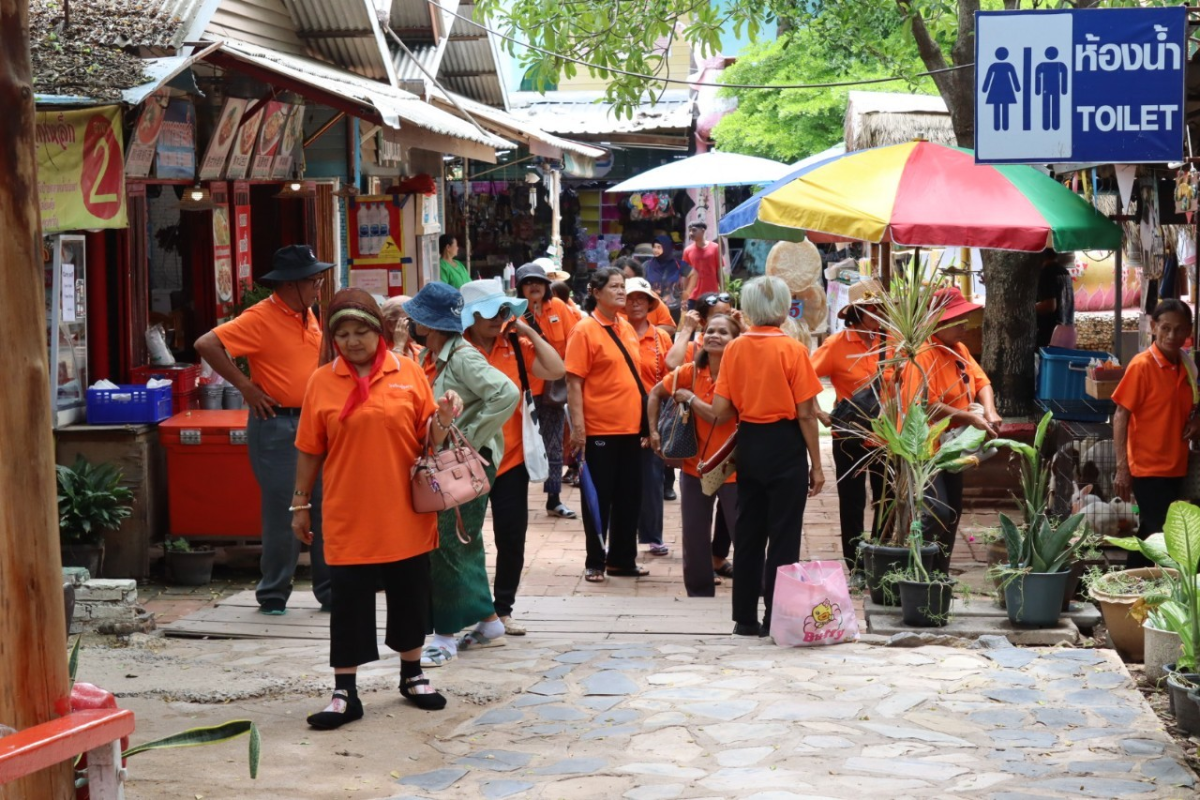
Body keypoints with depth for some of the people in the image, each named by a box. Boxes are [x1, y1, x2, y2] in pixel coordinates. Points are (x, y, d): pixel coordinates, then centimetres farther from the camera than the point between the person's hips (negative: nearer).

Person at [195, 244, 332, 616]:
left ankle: (330, 590, 17)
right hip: (276, 424, -7)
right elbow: (206, 344, -20)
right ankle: (273, 596, 12)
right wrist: (245, 386, -16)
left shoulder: (309, 316, 11)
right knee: (283, 513, -1)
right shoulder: (260, 318, -13)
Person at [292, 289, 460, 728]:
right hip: (348, 517, -1)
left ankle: (412, 675, 31)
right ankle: (344, 693, 10)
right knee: (348, 601, 1)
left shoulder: (408, 372, 0)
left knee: (410, 594, 13)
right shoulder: (322, 381, -1)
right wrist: (301, 504, 6)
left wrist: (443, 421, -15)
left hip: (405, 513, 1)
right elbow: (310, 450, 5)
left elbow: (429, 437, 6)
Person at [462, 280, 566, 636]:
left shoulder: (516, 346, 3)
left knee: (512, 538, 6)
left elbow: (556, 370, -6)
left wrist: (529, 332, -8)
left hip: (511, 459, 3)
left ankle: (503, 609, 19)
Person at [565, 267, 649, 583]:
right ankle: (595, 563, 13)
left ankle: (622, 558, 23)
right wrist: (577, 427, -19)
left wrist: (643, 421, 16)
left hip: (630, 427, 7)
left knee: (629, 497, 11)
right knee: (599, 498, 3)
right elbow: (574, 383, -13)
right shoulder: (585, 330, -10)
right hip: (599, 429, -7)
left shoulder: (627, 328, 11)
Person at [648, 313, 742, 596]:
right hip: (695, 465, 5)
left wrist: (689, 397, -13)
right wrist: (654, 431, 9)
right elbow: (656, 393, 16)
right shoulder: (691, 372, 0)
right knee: (694, 538, 12)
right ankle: (700, 594, 25)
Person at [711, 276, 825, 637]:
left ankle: (745, 617, 17)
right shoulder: (792, 350, -11)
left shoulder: (735, 348, -1)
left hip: (748, 444, 4)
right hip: (785, 446, -4)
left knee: (748, 532, 12)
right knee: (783, 535, 3)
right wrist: (816, 465, -3)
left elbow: (720, 411, -2)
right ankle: (775, 618, 4)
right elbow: (805, 414, -10)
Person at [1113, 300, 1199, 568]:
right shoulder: (1142, 365, -12)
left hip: (1175, 467, 7)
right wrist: (1122, 468, -17)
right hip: (1148, 468, -7)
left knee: (1150, 536, 14)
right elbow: (1121, 416, -12)